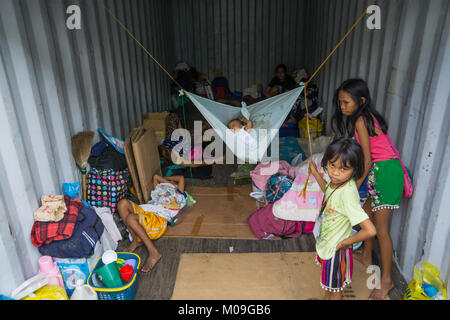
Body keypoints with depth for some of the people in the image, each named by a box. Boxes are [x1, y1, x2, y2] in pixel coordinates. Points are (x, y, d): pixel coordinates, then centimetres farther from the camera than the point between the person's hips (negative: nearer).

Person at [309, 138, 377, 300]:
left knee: (335, 288, 21)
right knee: (328, 282, 34)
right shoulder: (337, 182, -11)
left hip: (336, 249, -8)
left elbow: (370, 230, -40)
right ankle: (326, 298, 60)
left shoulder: (347, 193, -36)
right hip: (326, 243, 8)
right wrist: (315, 173, 14)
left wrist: (345, 242, -25)